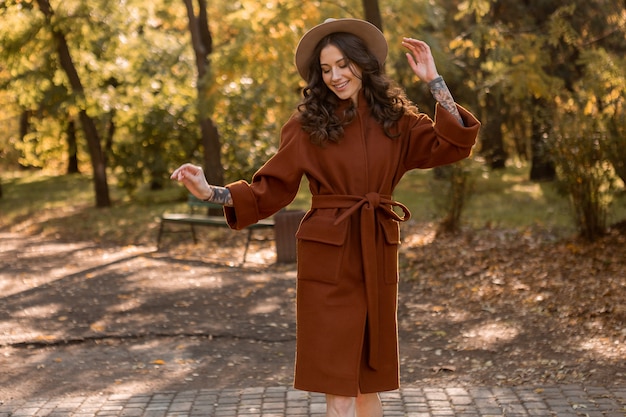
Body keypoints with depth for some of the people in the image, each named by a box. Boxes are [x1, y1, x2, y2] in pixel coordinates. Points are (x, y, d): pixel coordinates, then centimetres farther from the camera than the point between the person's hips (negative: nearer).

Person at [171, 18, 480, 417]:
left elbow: (454, 144, -4)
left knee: (368, 383, 11)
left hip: (377, 259, 2)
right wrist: (210, 192, -12)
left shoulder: (396, 121, 7)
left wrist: (434, 81, -4)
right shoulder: (308, 126, 2)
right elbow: (270, 190, 1)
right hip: (328, 259, -2)